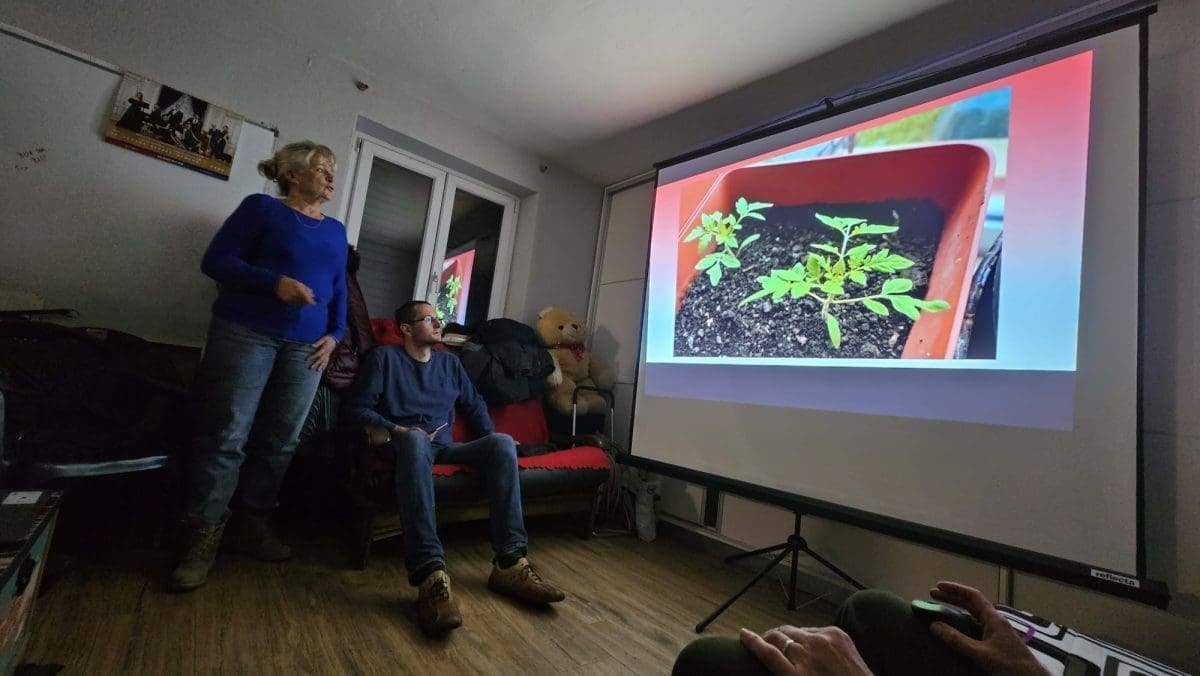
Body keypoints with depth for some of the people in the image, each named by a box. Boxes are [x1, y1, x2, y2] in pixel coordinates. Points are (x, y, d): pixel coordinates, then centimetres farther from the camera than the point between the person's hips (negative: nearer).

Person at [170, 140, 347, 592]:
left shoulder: (335, 230, 16)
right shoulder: (261, 208, 3)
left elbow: (339, 290, 17)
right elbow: (215, 261, -2)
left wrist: (335, 335, 4)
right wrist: (274, 282, -17)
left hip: (305, 345, 5)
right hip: (246, 333, -4)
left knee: (280, 440, 6)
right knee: (226, 436, -3)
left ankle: (251, 527, 19)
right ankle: (202, 538, 10)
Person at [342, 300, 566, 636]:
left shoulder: (449, 362, 22)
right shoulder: (384, 357, 8)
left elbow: (474, 404, 25)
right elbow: (355, 407, 0)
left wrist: (491, 437, 9)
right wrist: (395, 429, -15)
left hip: (445, 447, 5)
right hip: (406, 445, -4)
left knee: (503, 443, -25)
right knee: (415, 439, -42)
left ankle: (509, 563, -31)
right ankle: (431, 575, -53)